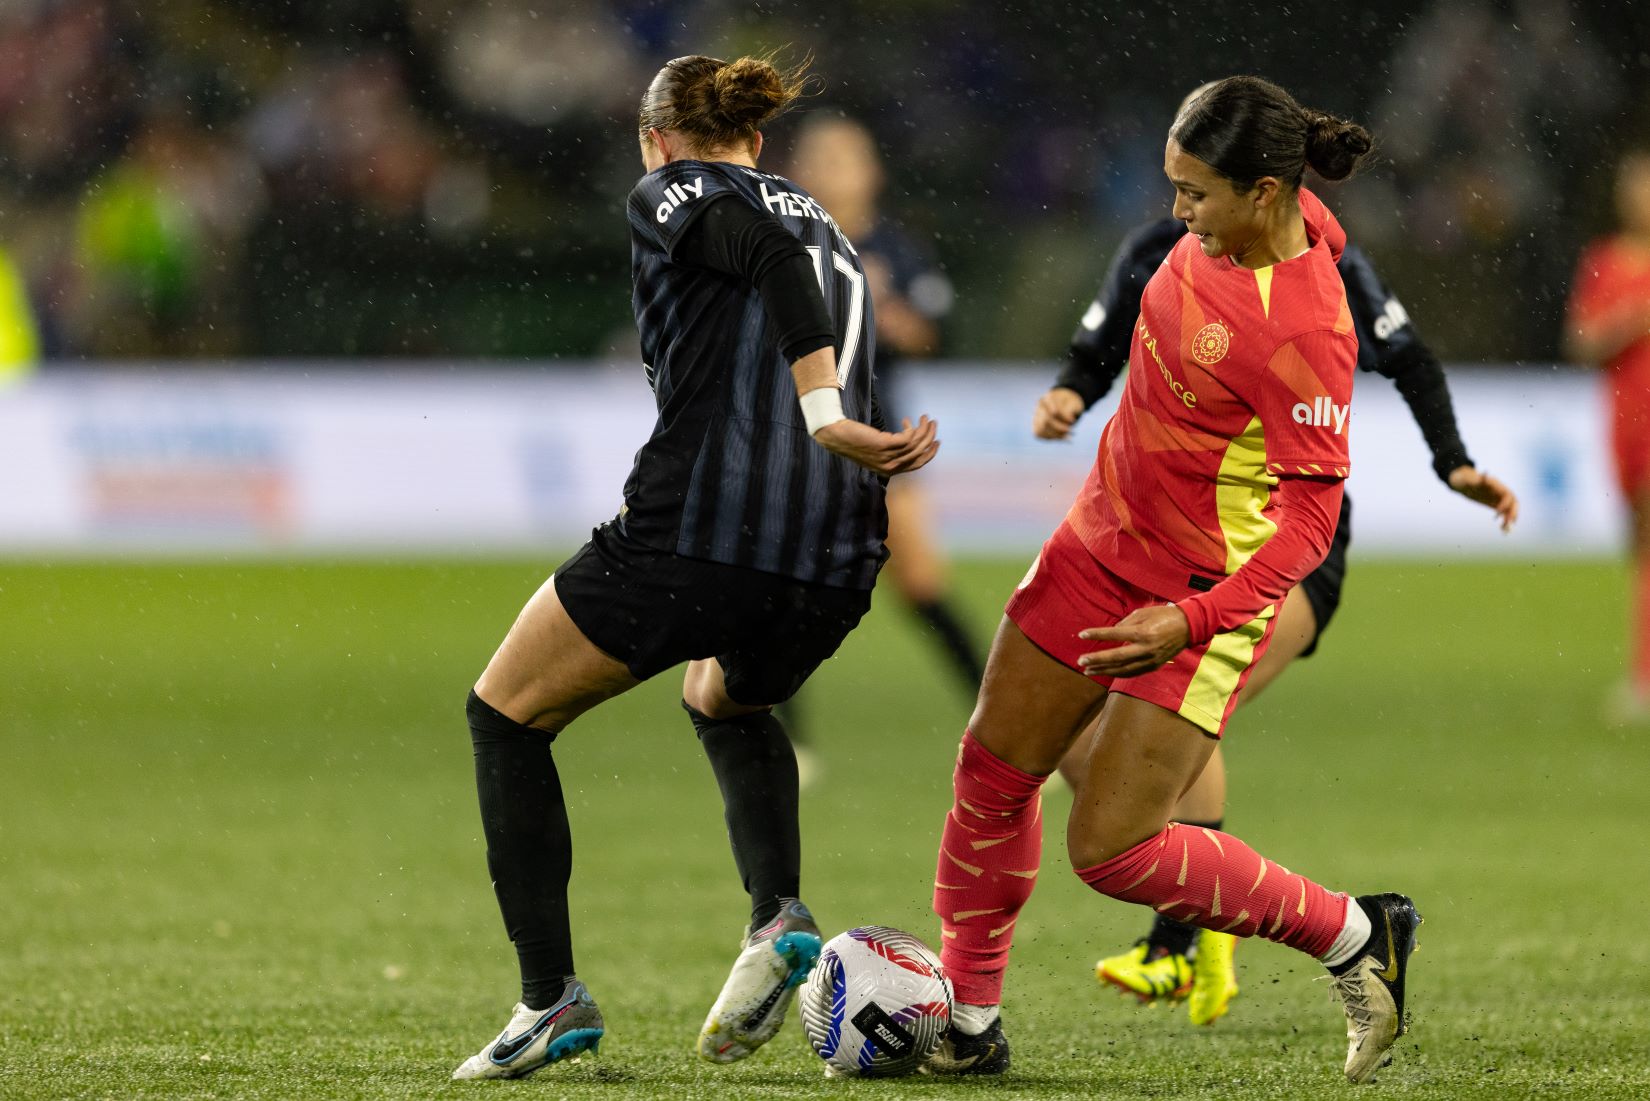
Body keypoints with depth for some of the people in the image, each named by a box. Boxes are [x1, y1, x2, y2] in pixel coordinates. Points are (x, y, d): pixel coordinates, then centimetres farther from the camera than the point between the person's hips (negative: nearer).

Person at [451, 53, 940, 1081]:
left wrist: (824, 418, -27)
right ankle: (777, 914, 12)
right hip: (836, 561, 6)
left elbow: (772, 256, -15)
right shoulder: (826, 224, 25)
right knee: (726, 703, 38)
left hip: (692, 544, -6)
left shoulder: (669, 196, 6)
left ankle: (552, 994, 6)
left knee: (506, 715, 16)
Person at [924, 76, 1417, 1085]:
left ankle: (1354, 936, 8)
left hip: (1204, 593, -8)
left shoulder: (1305, 332, -29)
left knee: (1111, 851, -8)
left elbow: (1311, 519, -25)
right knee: (993, 773, 9)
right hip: (1104, 539, 8)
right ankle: (969, 1026, 25)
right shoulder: (1229, 233, -5)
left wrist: (1193, 622, -32)